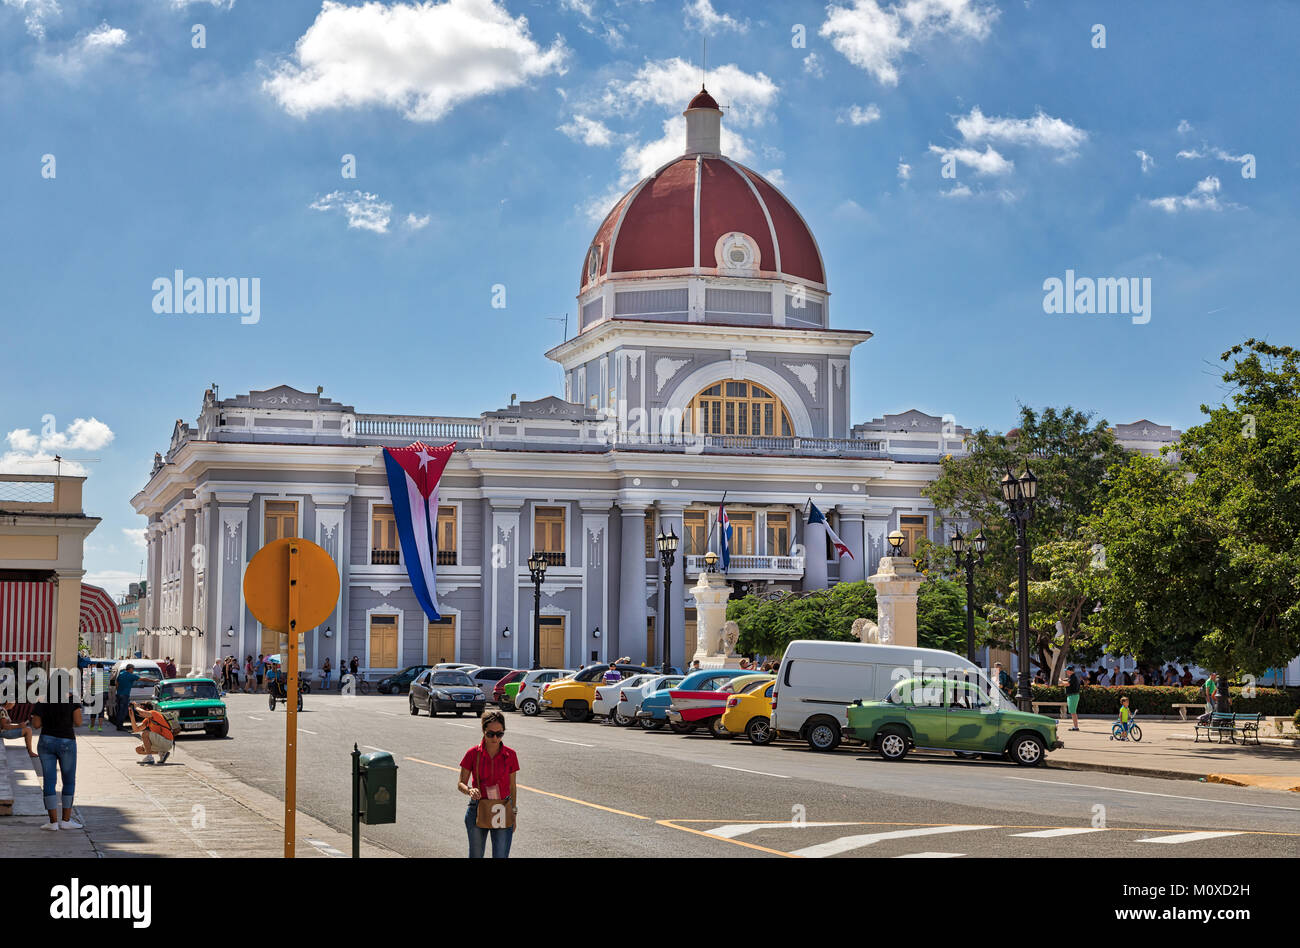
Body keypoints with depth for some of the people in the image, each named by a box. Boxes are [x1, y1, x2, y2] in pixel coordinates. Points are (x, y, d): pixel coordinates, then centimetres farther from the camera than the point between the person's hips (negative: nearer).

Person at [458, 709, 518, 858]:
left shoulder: (510, 755, -2)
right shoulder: (473, 754, -5)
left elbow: (512, 787, 7)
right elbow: (461, 784, 0)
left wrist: (513, 814, 8)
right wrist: (470, 790, -22)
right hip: (477, 811, 0)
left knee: (501, 856, -7)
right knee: (476, 856, 10)